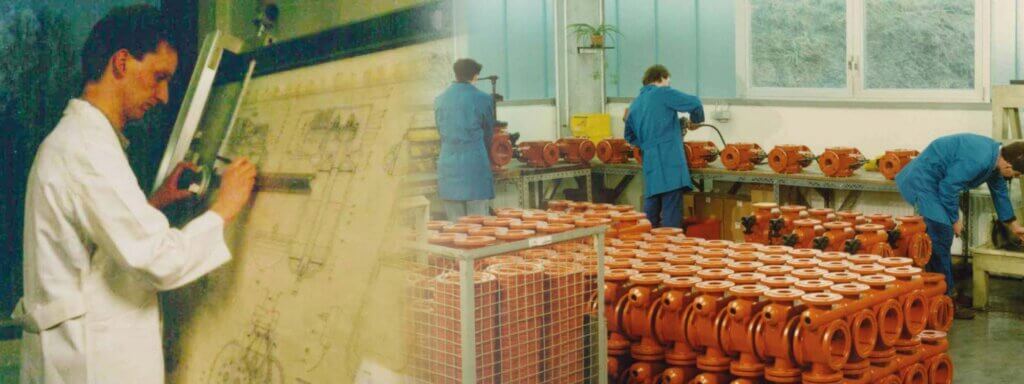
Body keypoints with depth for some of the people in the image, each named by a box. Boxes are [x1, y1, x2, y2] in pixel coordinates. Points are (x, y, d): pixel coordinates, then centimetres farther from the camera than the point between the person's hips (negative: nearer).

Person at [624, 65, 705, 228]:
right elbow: (695, 103, -5)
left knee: (650, 212, 12)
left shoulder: (635, 104, 19)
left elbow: (630, 136, 28)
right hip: (670, 161, -7)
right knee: (671, 213, -7)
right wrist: (696, 121, 14)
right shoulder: (663, 93, 0)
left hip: (650, 163, 7)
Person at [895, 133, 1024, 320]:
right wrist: (954, 219, -10)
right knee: (941, 236, -13)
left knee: (941, 239, 14)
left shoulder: (995, 154, 4)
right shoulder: (977, 160, -28)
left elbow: (999, 191, 20)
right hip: (923, 183, -11)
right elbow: (949, 187, -24)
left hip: (935, 183, 11)